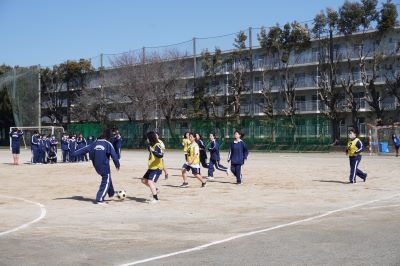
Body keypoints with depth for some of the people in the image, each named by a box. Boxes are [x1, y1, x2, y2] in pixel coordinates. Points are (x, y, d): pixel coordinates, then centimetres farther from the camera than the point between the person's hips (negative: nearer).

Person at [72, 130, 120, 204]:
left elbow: (85, 149, 9)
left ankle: (111, 193, 41)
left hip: (97, 166, 7)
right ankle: (99, 199, -13)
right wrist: (117, 164, -1)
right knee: (106, 182, -2)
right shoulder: (108, 144, -6)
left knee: (107, 179, 27)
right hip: (104, 166, -7)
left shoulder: (94, 144, 8)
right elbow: (114, 155, -9)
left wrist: (74, 153, 14)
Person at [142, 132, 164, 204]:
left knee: (150, 182, -20)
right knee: (144, 180, 16)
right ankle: (155, 190, 33)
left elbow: (161, 155, -34)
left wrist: (153, 151, -47)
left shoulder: (157, 145, -19)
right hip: (151, 168, 10)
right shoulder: (151, 145, 8)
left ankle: (155, 198, -13)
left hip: (157, 168, -10)